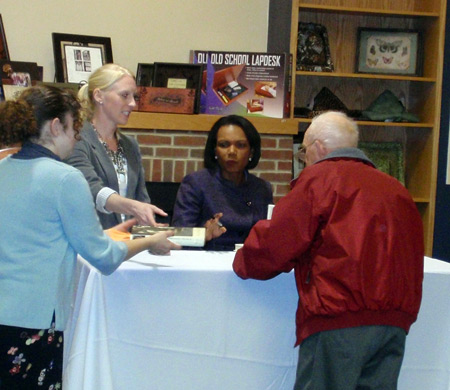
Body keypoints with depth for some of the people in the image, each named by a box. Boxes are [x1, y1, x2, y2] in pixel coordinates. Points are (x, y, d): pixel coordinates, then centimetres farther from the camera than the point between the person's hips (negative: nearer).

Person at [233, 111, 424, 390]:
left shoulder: (319, 177, 0)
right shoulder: (396, 189, 17)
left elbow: (274, 243, -1)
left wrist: (243, 262, 17)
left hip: (340, 318, -6)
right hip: (396, 322, 6)